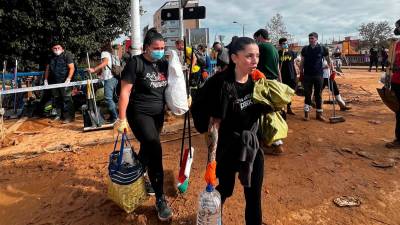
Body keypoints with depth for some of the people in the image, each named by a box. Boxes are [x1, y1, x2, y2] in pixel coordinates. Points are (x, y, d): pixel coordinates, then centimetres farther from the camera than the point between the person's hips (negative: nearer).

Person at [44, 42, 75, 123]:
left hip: (64, 81, -7)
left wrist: (68, 78, -21)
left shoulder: (67, 55, -4)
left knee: (67, 99, -8)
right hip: (54, 81, 7)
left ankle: (69, 117, -6)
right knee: (57, 99, 12)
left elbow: (72, 68, -12)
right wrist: (46, 79, 15)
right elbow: (47, 69, 23)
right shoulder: (51, 58, 16)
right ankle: (59, 115, 23)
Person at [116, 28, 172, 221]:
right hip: (139, 113, -6)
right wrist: (122, 119, -17)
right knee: (155, 151, -13)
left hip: (158, 113, 6)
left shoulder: (163, 63, 6)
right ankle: (160, 199, -1)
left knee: (148, 149, 18)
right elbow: (125, 92, -13)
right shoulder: (136, 63, -11)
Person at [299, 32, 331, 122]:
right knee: (307, 94, 3)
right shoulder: (305, 49, 4)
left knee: (318, 95, 5)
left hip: (318, 75, 0)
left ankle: (319, 114, 13)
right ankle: (307, 113, 10)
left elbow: (328, 60, 7)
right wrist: (301, 73, 4)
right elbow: (302, 62, 8)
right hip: (307, 75, 1)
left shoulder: (322, 49, 1)